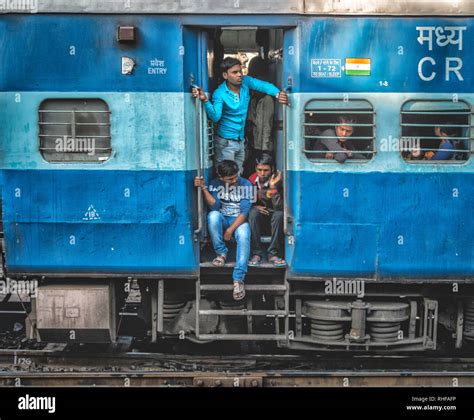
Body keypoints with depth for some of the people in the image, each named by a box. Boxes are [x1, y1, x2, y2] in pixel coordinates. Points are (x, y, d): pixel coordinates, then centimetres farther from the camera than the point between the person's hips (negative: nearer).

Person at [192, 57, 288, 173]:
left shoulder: (245, 82, -6)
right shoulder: (220, 93, -16)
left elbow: (263, 85, -21)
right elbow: (215, 117, -27)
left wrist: (278, 93, -40)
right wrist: (205, 100, -42)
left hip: (241, 140, 5)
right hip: (226, 142, -5)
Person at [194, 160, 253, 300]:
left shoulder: (245, 185, -10)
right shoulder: (216, 184, -4)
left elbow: (245, 211, -15)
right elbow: (214, 206, -16)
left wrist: (231, 229, -22)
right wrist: (203, 187, -27)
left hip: (239, 220, -2)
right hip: (222, 220, 2)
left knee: (243, 236, -35)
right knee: (213, 215, -33)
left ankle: (238, 279, -41)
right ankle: (221, 253, -16)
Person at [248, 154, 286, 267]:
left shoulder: (276, 181, -19)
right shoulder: (251, 180, -12)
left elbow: (279, 207, -29)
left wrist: (273, 188, -39)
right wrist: (255, 206, -17)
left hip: (272, 213, -1)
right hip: (259, 212, 2)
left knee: (279, 214, -35)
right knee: (253, 213, -33)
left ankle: (273, 254, -27)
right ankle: (256, 253, -28)